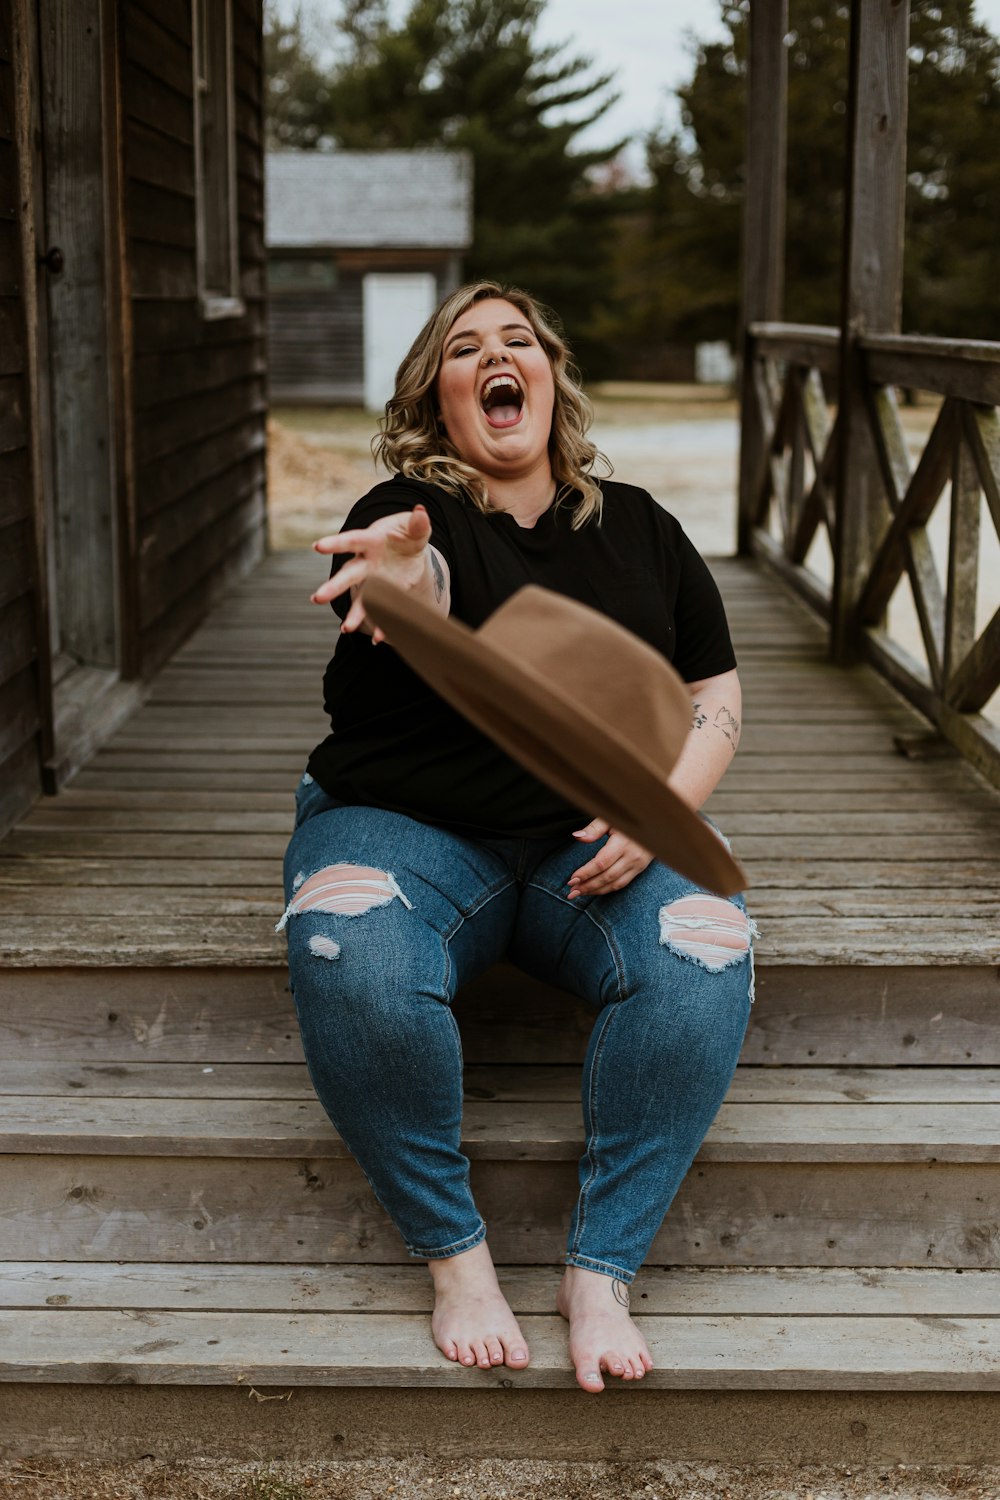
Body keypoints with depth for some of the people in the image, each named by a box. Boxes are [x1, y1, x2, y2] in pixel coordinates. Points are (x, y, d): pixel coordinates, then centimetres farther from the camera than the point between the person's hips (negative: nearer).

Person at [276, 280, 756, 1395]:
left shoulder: (638, 528, 10)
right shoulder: (410, 513, -3)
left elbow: (716, 700, 11)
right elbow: (426, 588, -29)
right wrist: (405, 582, -56)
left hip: (600, 841, 3)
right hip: (409, 830, -2)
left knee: (703, 959, -29)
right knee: (351, 967, -34)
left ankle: (602, 1271, -18)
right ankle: (453, 1253, -15)